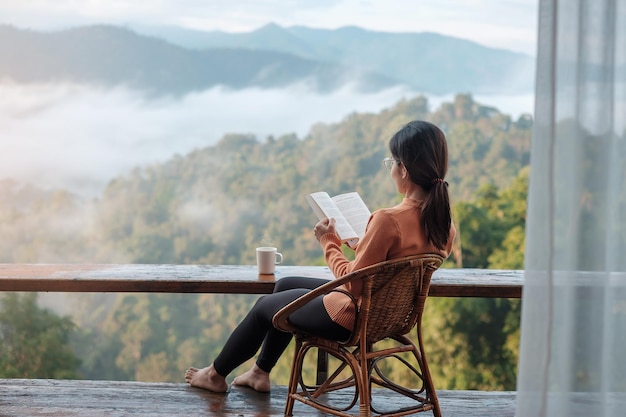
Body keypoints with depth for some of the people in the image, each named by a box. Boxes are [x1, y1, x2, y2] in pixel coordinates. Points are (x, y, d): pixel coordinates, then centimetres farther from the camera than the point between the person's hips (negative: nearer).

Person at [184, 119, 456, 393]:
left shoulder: (389, 220, -34)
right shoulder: (443, 221, -9)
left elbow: (352, 283, -26)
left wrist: (329, 242, -14)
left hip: (353, 317, -8)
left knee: (264, 305, 18)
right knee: (284, 285, 27)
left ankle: (216, 375, 42)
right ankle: (261, 372, 41)